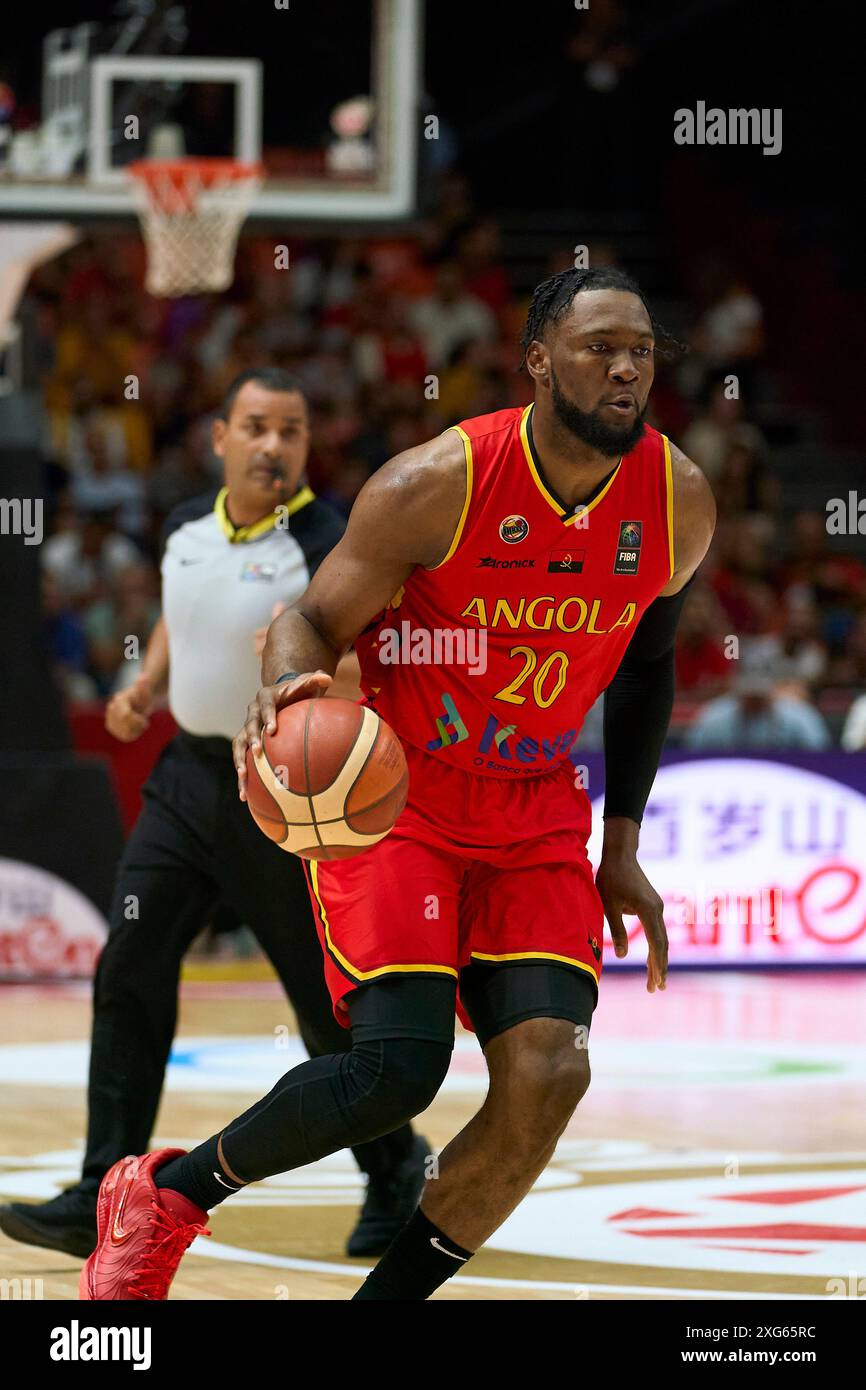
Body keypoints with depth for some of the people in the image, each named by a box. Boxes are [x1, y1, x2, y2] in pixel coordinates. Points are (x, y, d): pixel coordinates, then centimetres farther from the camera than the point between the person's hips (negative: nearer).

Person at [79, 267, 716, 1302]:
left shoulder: (678, 502, -5)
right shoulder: (435, 484, -19)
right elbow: (313, 619, -10)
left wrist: (622, 848, 12)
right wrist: (284, 691, -35)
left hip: (537, 812, 5)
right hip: (394, 792, -4)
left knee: (549, 1073, -15)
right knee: (397, 1065, -20)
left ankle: (382, 1302, 0)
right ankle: (164, 1196, 6)